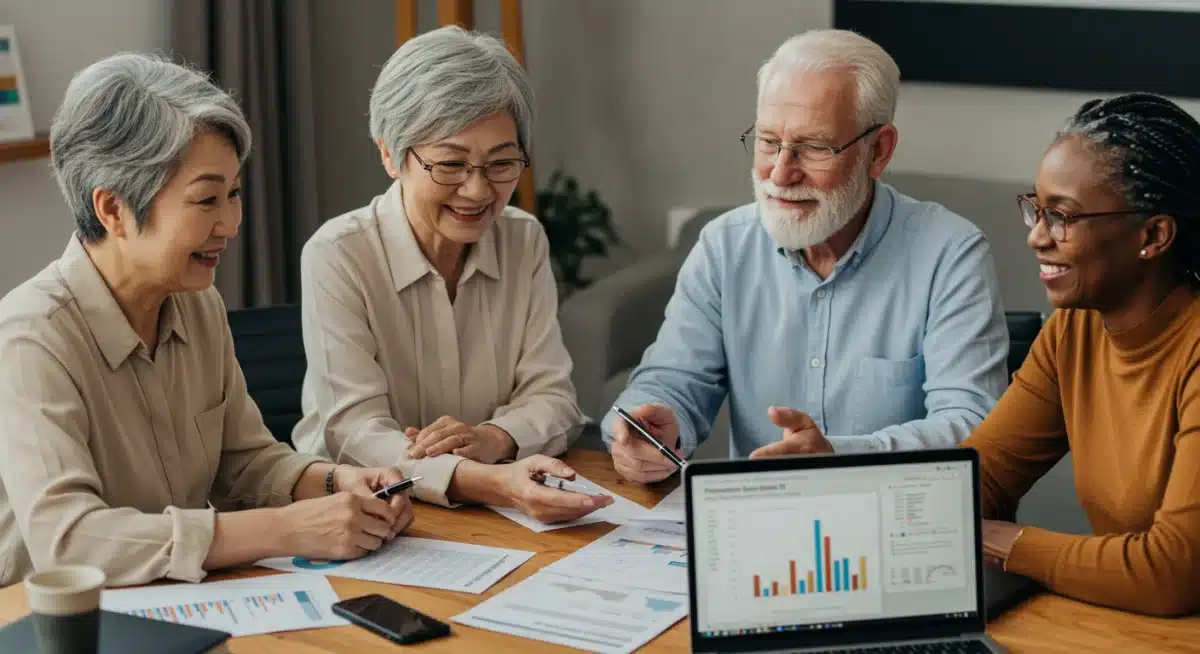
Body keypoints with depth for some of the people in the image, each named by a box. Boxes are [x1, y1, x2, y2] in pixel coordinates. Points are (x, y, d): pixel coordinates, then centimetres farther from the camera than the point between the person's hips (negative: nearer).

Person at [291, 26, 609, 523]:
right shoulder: (337, 256, -13)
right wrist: (487, 483, -37)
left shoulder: (525, 241, 2)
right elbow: (356, 432, -20)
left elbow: (551, 397, 1)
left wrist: (493, 439, -22)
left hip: (497, 520, 4)